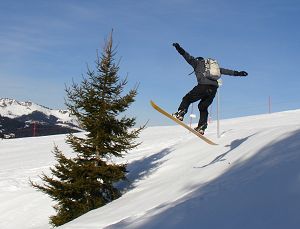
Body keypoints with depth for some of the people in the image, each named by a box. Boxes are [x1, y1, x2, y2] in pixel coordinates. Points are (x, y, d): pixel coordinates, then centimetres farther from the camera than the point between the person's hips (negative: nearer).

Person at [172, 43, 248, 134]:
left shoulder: (197, 63, 19)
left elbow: (188, 57, 7)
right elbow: (224, 70, 32)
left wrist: (179, 48, 3)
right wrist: (237, 73, 37)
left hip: (203, 86, -5)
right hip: (213, 89, 5)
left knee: (187, 98, 7)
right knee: (203, 106, 16)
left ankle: (180, 113, -14)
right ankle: (202, 126, 4)